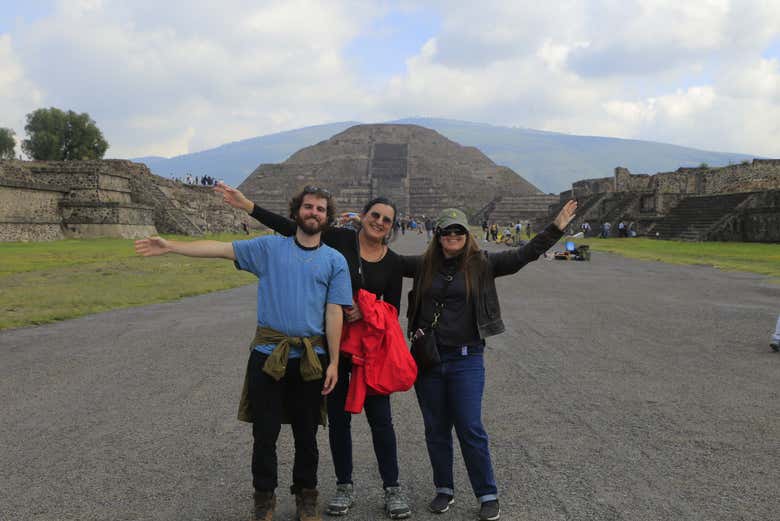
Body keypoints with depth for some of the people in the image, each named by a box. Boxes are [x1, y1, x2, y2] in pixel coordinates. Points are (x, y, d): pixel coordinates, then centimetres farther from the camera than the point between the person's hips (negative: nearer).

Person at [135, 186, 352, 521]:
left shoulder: (335, 261, 4)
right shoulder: (270, 247, 4)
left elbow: (334, 313, 0)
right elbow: (220, 249, -2)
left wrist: (334, 362, -3)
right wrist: (170, 247, -10)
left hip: (311, 359, 0)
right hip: (268, 355, 0)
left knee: (306, 434, 12)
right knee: (265, 433, 7)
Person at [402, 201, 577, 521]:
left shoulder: (482, 264, -1)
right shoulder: (423, 265, 4)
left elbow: (523, 255, -3)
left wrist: (556, 228, -8)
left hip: (466, 360, -2)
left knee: (471, 429, 0)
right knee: (436, 430, 12)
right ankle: (444, 490, 29)